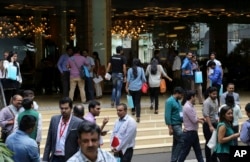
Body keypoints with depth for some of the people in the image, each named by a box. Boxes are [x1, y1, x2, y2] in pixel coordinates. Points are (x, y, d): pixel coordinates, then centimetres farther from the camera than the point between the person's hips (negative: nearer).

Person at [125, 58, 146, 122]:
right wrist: (144, 82, 23)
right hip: (139, 88, -1)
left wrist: (126, 87, 4)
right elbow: (143, 79, 2)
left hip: (131, 88, 1)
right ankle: (138, 117, -11)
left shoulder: (130, 70, -1)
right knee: (138, 102, -3)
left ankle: (133, 111, 41)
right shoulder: (141, 69, -1)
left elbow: (128, 79, -3)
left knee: (133, 100, 24)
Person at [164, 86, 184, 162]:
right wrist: (170, 128, -21)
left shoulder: (177, 101, 14)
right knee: (182, 141, -10)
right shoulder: (170, 101, -14)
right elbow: (167, 115, -19)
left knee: (176, 142, 11)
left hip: (179, 124, 9)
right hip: (174, 125, -9)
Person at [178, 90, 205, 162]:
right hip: (189, 133, -10)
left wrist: (199, 119, -2)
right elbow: (194, 120, -20)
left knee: (198, 150, 14)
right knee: (185, 151, 2)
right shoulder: (187, 107, -22)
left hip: (193, 132, 10)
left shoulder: (190, 106, 9)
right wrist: (201, 121, -1)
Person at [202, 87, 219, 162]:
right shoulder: (207, 102, -19)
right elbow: (206, 115, -25)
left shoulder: (216, 100, 6)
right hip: (208, 125, -8)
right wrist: (210, 126, -31)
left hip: (215, 124, 8)